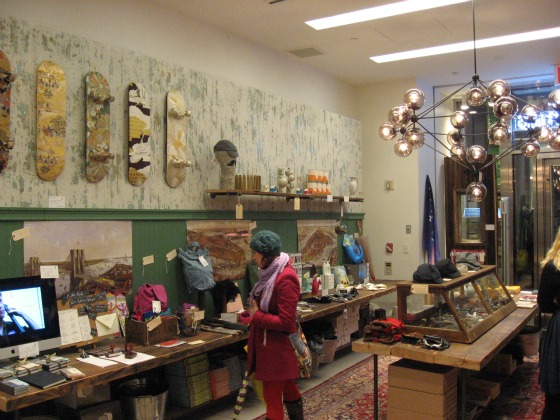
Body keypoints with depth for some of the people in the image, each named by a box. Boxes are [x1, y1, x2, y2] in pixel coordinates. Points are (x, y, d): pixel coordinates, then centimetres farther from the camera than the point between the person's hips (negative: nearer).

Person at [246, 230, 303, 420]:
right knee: (288, 390, 23)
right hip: (269, 344, 9)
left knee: (272, 398, 2)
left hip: (277, 348, -9)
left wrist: (256, 316, -16)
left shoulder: (286, 278, -23)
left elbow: (286, 322, -25)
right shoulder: (271, 273, 5)